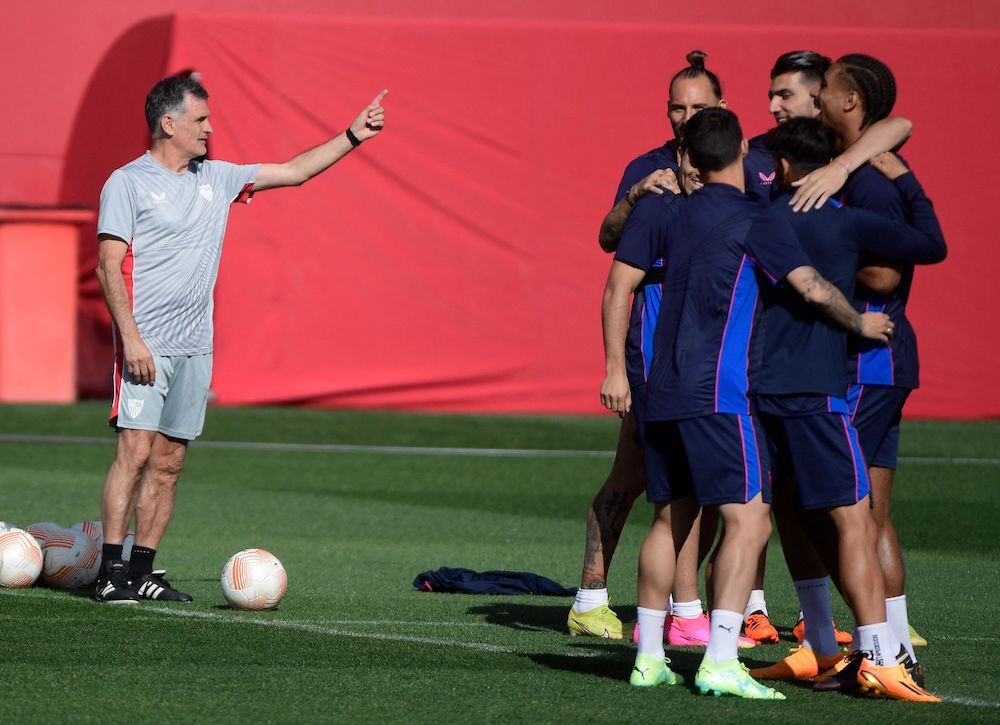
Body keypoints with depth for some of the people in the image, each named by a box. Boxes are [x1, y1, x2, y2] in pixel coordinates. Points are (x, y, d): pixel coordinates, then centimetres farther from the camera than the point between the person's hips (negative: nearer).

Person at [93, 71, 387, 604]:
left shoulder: (216, 178, 14)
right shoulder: (127, 183, -5)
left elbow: (293, 172, 22)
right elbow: (109, 267, -10)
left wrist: (353, 136, 15)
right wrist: (131, 338, -19)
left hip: (195, 348, 7)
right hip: (146, 344, -7)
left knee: (169, 462, 5)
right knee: (136, 450, -14)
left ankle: (142, 570, 9)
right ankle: (111, 574, -13)